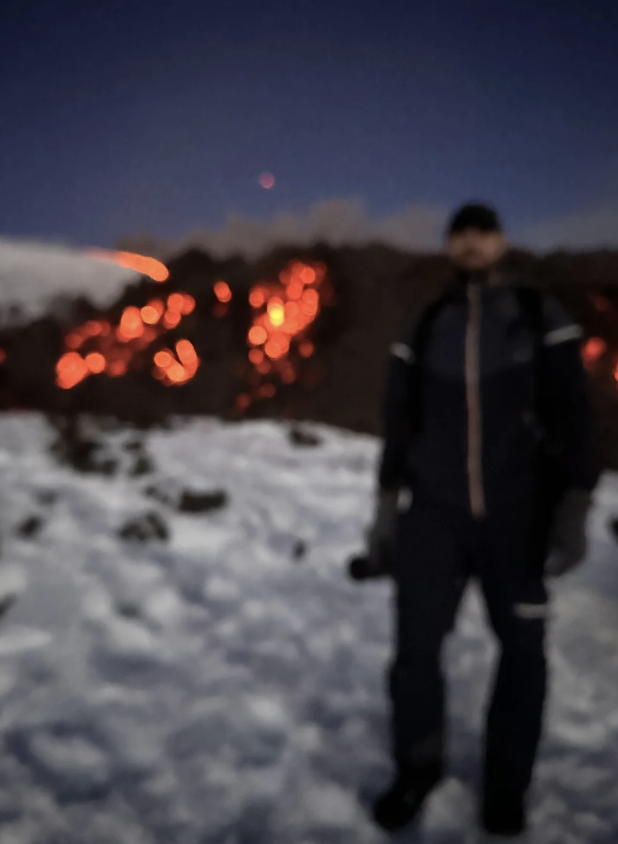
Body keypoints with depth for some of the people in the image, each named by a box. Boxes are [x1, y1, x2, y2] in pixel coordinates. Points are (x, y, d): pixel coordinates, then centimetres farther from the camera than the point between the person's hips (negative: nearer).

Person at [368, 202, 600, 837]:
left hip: (517, 516, -1)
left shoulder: (544, 320, 2)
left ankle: (506, 785, 29)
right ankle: (418, 769, 24)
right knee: (415, 645, -1)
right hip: (434, 512, 1)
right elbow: (399, 422, 11)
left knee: (522, 650, 7)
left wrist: (573, 512, -10)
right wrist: (386, 510, 9)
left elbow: (572, 418, -2)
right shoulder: (421, 330, 8)